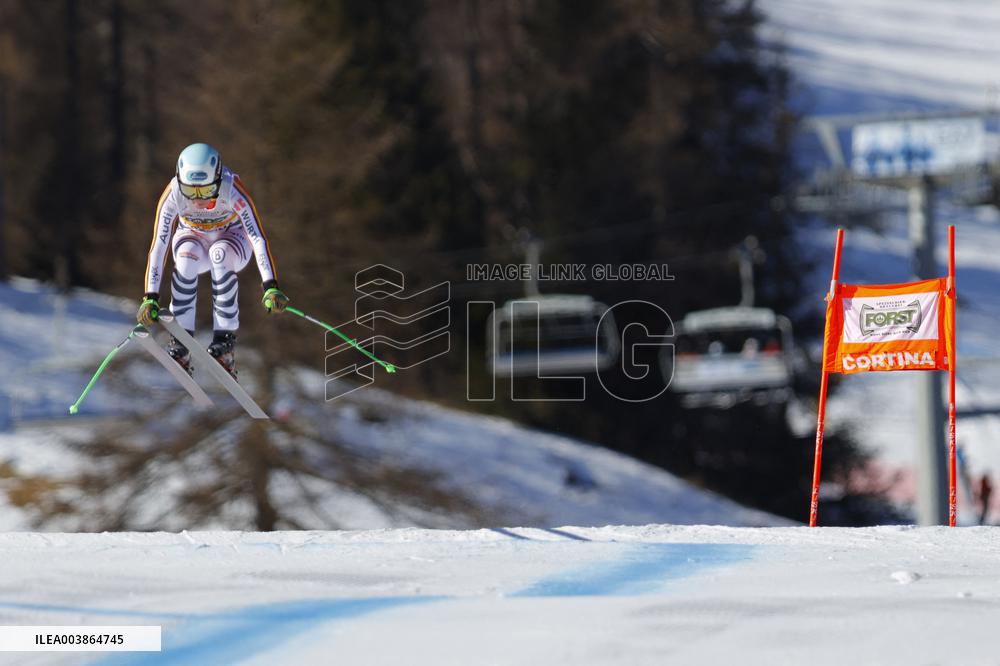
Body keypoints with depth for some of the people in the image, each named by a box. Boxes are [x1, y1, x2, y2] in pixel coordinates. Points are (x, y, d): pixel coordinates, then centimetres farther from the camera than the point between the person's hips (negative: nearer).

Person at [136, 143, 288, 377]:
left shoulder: (232, 190, -33)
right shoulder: (174, 194, -28)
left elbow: (257, 237, -38)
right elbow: (159, 245, -28)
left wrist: (271, 287, -49)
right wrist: (150, 297, -35)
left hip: (233, 239, -1)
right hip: (192, 238, 1)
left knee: (220, 253, -37)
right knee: (186, 256, -35)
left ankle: (225, 340, -31)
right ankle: (180, 342, -29)